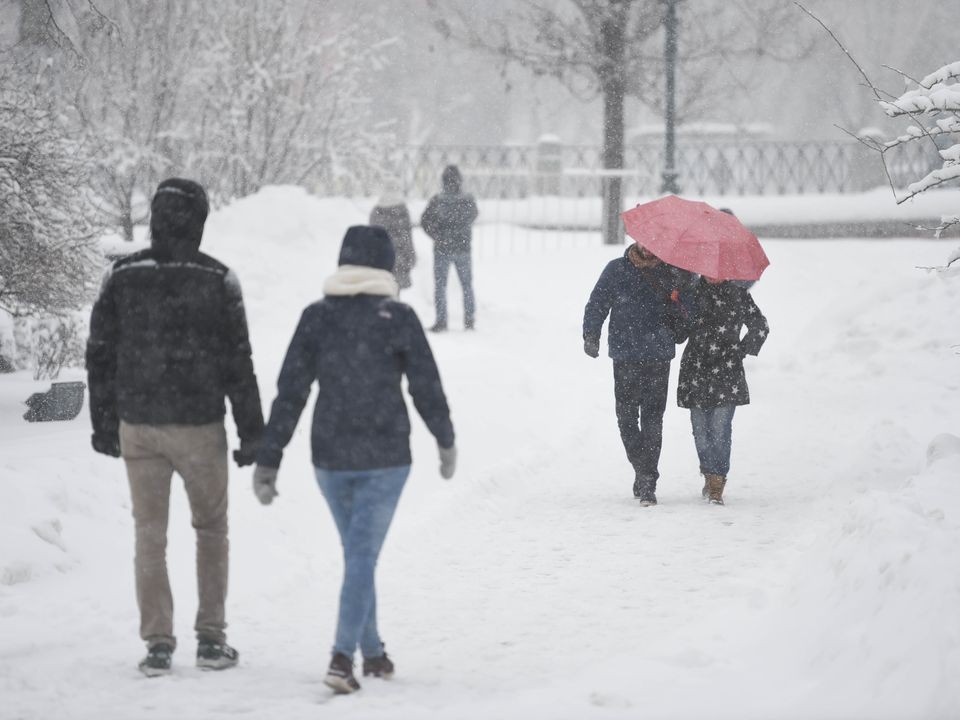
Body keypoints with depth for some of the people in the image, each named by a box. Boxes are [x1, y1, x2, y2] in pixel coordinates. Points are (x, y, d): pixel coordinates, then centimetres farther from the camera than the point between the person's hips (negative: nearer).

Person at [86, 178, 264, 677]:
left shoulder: (121, 276, -2)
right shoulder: (217, 280, -8)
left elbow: (99, 355, 3)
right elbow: (238, 361, -6)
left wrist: (103, 423, 13)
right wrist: (252, 430, 0)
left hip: (138, 426, 2)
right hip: (200, 427, -2)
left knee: (149, 533, 8)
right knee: (211, 528, 14)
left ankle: (158, 643, 5)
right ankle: (211, 637, 12)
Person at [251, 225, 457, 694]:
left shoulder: (316, 318, -2)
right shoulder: (398, 319, -9)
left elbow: (289, 394, -3)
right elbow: (426, 387, -3)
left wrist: (268, 462, 1)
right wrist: (445, 441, 14)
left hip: (330, 458, 3)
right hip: (385, 459, -3)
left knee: (358, 553, 19)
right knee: (363, 556, -3)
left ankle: (372, 651, 28)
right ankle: (343, 656, -17)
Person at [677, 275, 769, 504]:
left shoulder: (738, 294, 5)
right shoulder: (693, 291, 6)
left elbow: (760, 326, 15)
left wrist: (742, 350, 7)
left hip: (727, 373, -2)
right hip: (696, 371, 2)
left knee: (720, 429, -10)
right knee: (700, 429, 5)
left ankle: (717, 481, -5)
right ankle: (709, 474, 24)